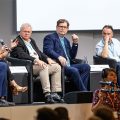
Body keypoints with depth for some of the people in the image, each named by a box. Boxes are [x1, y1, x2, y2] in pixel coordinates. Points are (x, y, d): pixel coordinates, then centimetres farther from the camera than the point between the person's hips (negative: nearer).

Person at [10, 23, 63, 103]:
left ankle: (54, 93, -12)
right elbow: (21, 55, -19)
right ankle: (47, 95, -39)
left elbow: (39, 52, 23)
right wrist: (35, 60, -30)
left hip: (39, 64, 9)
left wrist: (47, 58, 2)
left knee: (57, 67, -6)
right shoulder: (17, 42, -3)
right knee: (44, 67, -34)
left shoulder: (31, 41, 25)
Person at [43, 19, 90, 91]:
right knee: (74, 71, -33)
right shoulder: (50, 38, 6)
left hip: (68, 65, 7)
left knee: (86, 67, -16)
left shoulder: (66, 41, 28)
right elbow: (48, 50, -13)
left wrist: (75, 43, 13)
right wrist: (59, 57, -30)